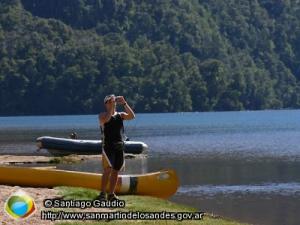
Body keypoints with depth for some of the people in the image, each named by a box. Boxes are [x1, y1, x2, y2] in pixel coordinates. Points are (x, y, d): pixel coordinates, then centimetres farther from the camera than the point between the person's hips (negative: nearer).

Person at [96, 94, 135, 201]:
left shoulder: (120, 115, 12)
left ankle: (111, 194, 14)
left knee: (115, 171, 7)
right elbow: (106, 119, -23)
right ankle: (102, 193, -12)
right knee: (108, 170, -15)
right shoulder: (102, 115, 1)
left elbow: (132, 116, -5)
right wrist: (111, 107, -20)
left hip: (119, 147, 5)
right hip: (108, 146, -5)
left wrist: (124, 103, -10)